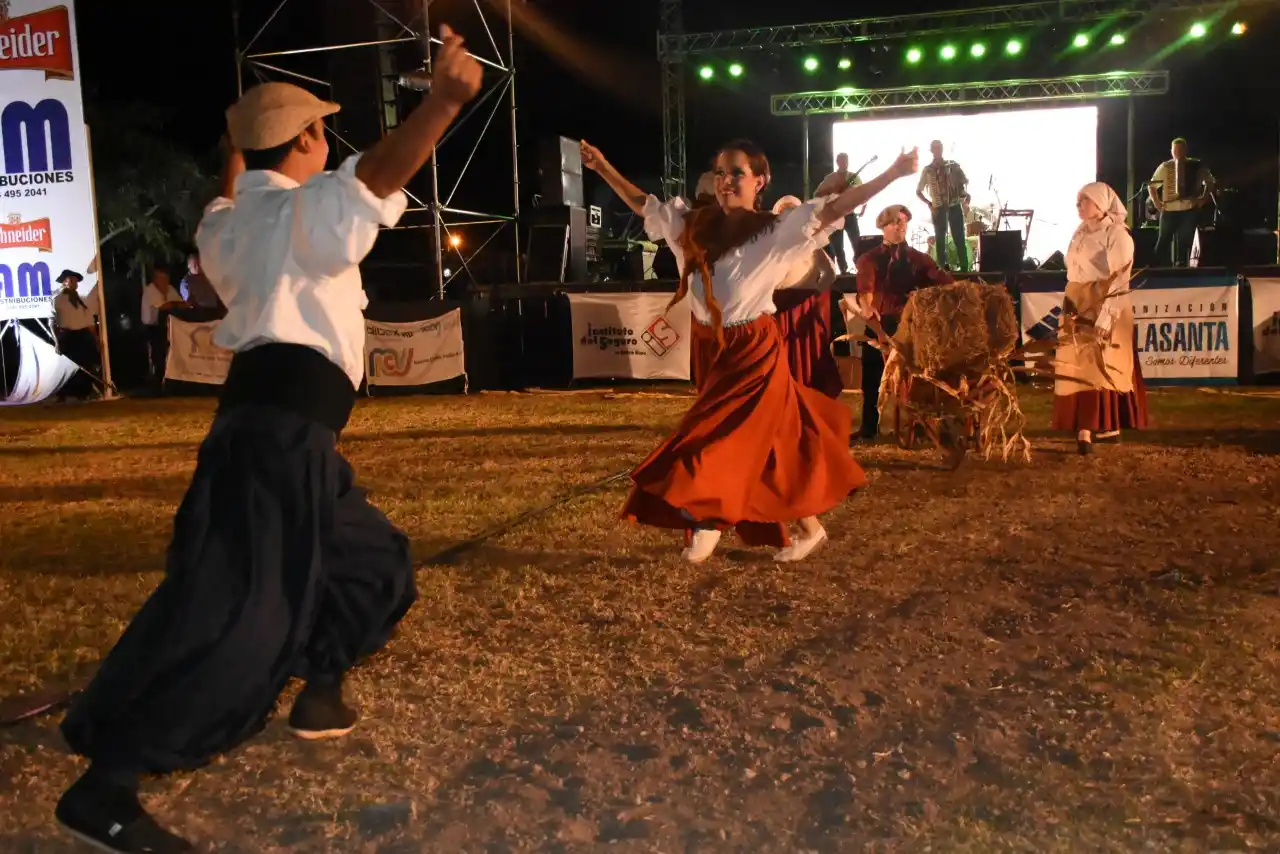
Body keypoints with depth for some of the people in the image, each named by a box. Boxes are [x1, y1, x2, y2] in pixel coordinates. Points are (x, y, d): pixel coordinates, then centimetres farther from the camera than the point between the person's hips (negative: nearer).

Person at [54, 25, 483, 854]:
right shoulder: (301, 207, -4)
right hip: (281, 420, -10)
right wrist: (443, 101, -35)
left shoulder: (233, 219, 23)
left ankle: (319, 691, 33)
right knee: (236, 607, -16)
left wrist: (235, 160, 59)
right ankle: (104, 786, -14)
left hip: (277, 417, 10)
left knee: (371, 558, 21)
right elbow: (374, 179, -25)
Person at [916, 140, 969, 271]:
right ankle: (942, 268, 2)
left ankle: (964, 268, -3)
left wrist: (966, 194, -8)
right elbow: (918, 191, 9)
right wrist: (929, 203, -4)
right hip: (939, 209, 0)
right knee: (940, 239, -1)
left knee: (959, 239, -3)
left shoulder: (953, 165, 9)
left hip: (955, 206, 0)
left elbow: (965, 180, 12)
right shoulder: (927, 170, 6)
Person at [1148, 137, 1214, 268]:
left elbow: (1210, 182, 13)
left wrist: (1204, 198, 1)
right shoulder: (1165, 167, 6)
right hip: (1168, 210, 0)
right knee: (1163, 241, -1)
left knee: (1184, 243, 3)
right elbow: (1151, 185, 12)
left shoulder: (1197, 165, 6)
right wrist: (1156, 202, 2)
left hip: (1189, 210, 0)